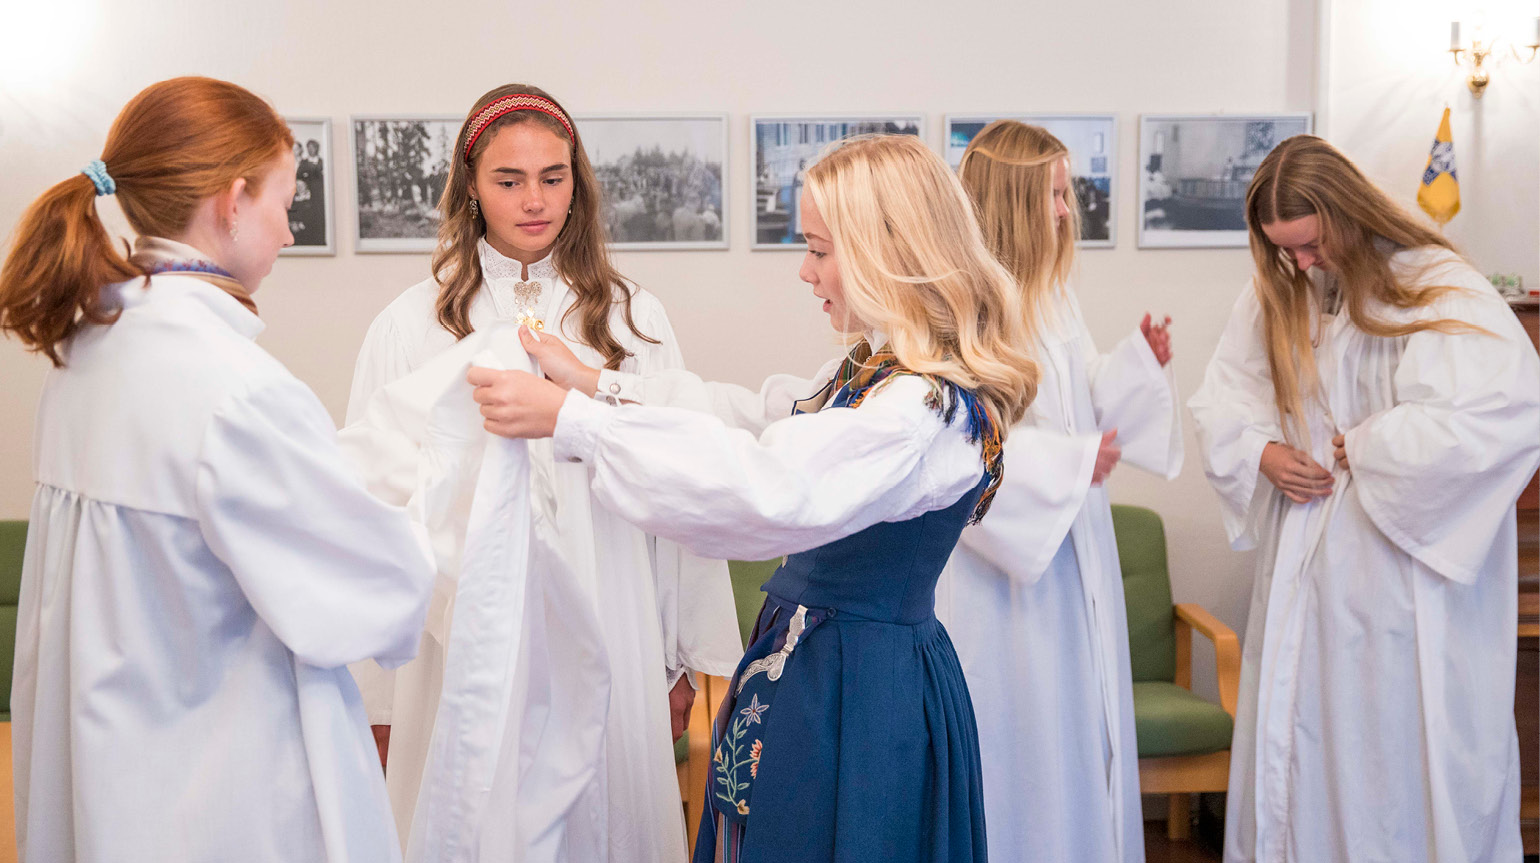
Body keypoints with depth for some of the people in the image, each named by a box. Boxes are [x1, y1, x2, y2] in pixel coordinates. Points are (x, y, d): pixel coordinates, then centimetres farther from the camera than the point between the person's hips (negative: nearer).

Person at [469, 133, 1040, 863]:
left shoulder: (928, 408, -24)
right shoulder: (873, 371, 8)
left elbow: (764, 489, -32)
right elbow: (758, 415, 15)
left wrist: (568, 420, -30)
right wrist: (598, 386, 9)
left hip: (860, 688, -9)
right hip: (812, 661, 9)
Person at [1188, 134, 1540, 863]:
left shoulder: (1437, 290, -13)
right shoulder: (1273, 296, 5)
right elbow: (1220, 400, 15)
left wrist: (1367, 449, -16)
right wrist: (1262, 452, -7)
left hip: (1405, 569, -5)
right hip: (1301, 571, 5)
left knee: (1401, 746, 3)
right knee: (1294, 739, 12)